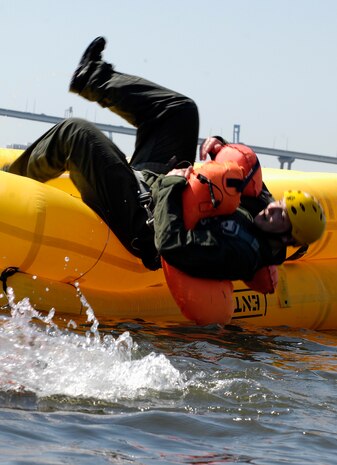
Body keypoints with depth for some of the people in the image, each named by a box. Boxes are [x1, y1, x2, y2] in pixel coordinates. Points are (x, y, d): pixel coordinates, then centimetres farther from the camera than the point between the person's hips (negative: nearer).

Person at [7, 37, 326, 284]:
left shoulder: (239, 254, -34)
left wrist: (170, 188, -32)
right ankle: (94, 78, 30)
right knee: (181, 110, 10)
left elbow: (172, 247, -41)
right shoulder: (260, 206, -8)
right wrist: (222, 150, -8)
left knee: (76, 133, -16)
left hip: (132, 214, -9)